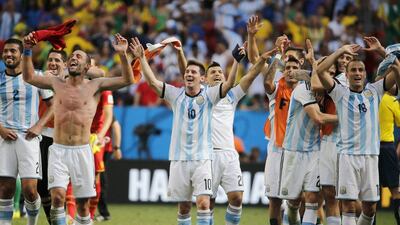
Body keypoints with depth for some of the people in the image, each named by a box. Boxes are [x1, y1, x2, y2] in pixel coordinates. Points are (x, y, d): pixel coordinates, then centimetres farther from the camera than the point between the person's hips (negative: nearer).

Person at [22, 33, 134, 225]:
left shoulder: (95, 86, 3)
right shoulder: (57, 84, 10)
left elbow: (127, 80, -5)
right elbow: (29, 78, 15)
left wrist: (122, 55, -19)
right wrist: (27, 51, 4)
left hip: (82, 151, -1)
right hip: (58, 151, 1)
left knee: (83, 203, 3)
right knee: (57, 196, -18)